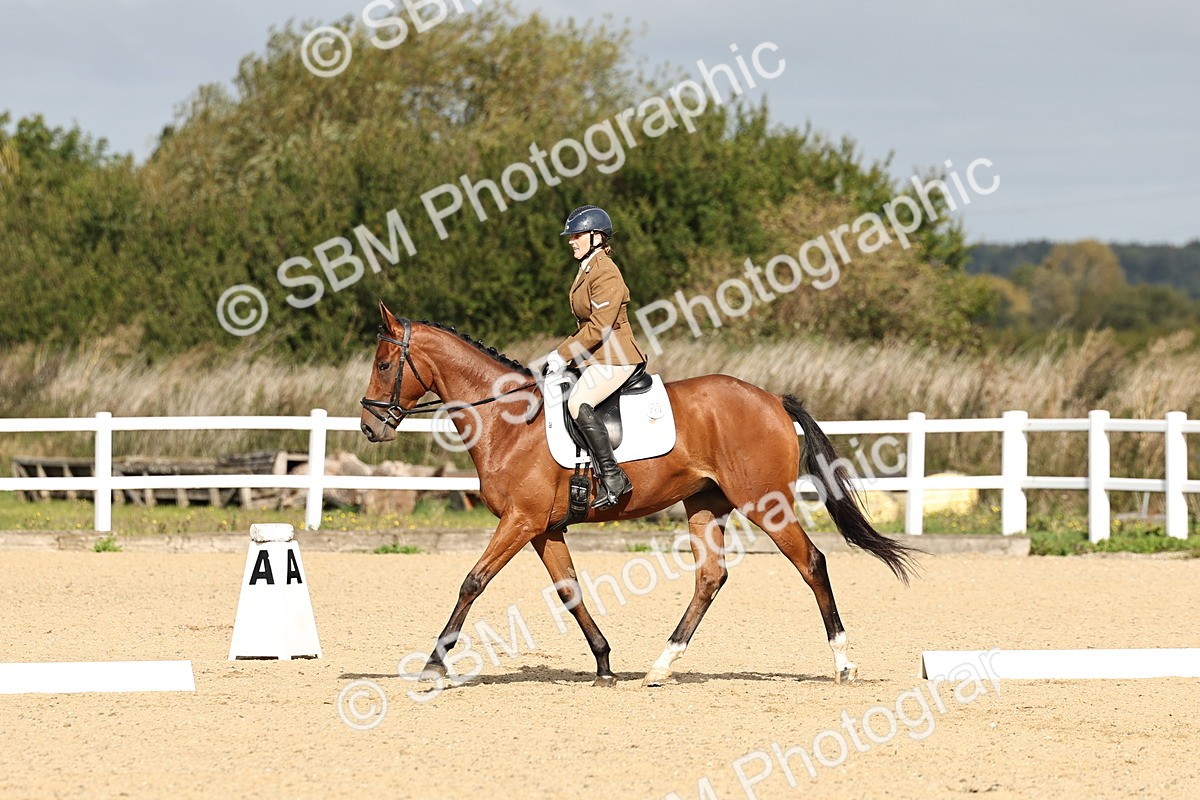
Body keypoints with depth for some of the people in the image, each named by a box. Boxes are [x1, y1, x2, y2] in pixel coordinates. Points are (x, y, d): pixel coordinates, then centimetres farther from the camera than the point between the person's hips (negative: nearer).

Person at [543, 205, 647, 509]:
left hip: (615, 358, -11)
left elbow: (599, 327, -21)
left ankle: (613, 477, -29)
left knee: (578, 403, -30)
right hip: (594, 357, 11)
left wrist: (565, 355, -16)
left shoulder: (606, 274, -15)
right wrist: (561, 351, 11)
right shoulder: (586, 271, 16)